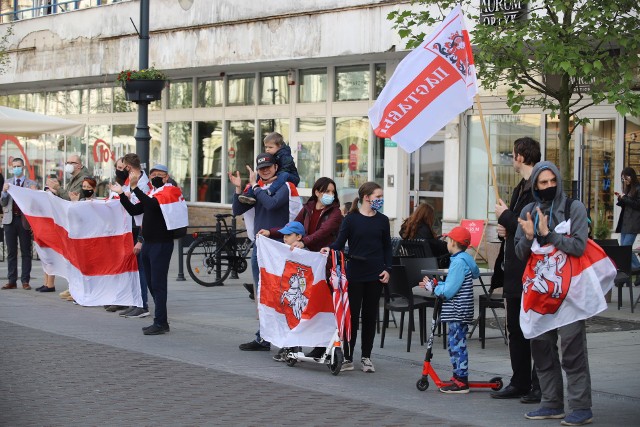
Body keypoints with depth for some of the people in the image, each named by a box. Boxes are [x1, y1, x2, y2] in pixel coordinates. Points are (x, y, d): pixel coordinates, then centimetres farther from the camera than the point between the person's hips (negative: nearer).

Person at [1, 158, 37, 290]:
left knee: (26, 252, 0)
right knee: (11, 252, 5)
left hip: (24, 220, -3)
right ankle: (12, 281, 8)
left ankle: (25, 281, 3)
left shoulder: (32, 184, 3)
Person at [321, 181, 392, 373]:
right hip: (355, 273, -3)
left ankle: (366, 356, 18)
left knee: (370, 315, 8)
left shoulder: (382, 220, 5)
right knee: (352, 314, 0)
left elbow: (387, 247, 10)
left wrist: (387, 269, 0)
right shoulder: (351, 219, -4)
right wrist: (329, 248, -26)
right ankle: (348, 357, 7)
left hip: (375, 275, 3)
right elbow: (340, 242, -5)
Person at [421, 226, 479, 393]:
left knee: (457, 344, -6)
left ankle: (461, 382, -4)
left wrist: (432, 287, -5)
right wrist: (435, 284, 14)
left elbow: (448, 291, -20)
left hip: (457, 311, -10)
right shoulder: (466, 259, 14)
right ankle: (458, 376, 22)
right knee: (455, 344, 16)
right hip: (459, 311, 10)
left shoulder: (459, 262, -17)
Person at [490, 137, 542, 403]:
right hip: (516, 271, 10)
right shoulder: (521, 188, 16)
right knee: (515, 329, 14)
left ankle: (540, 387, 5)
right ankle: (520, 383, 21)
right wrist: (506, 230, 4)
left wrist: (505, 215, -12)